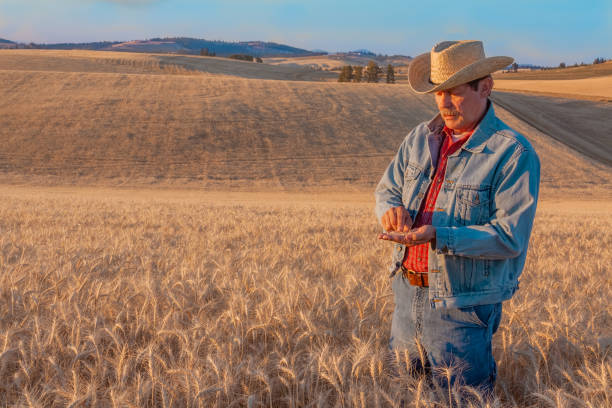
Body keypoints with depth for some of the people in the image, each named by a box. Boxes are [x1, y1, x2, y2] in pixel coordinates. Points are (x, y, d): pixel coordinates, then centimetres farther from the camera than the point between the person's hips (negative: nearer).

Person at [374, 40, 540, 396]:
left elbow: (510, 237, -20)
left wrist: (438, 237, -30)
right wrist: (392, 209, -13)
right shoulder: (421, 137, 4)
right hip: (407, 293, 6)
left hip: (462, 306, -6)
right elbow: (387, 189, 11)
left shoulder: (515, 154, -15)